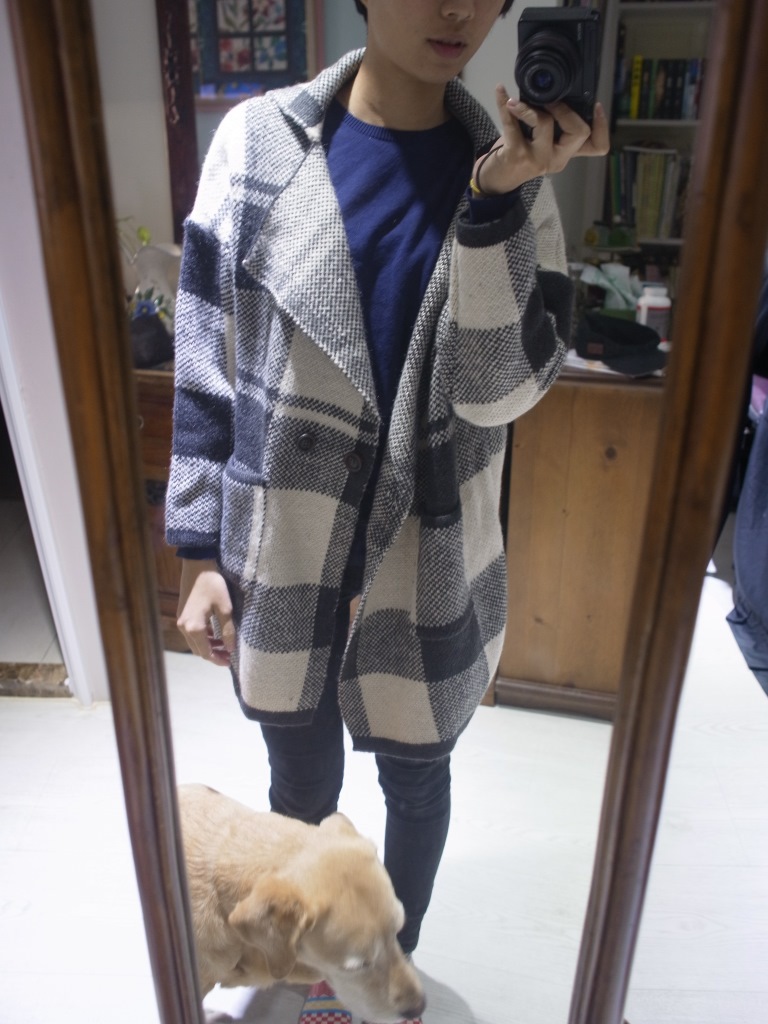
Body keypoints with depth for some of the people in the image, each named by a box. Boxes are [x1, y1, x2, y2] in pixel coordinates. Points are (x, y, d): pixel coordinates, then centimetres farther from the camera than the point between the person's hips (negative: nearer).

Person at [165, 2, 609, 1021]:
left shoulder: (508, 169, -3)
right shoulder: (259, 140, -5)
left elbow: (497, 389, -12)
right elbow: (208, 361, -2)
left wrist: (497, 201, -23)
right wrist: (199, 552, -2)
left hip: (425, 567, 1)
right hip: (280, 562, 0)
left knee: (416, 777, 20)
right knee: (303, 785, 20)